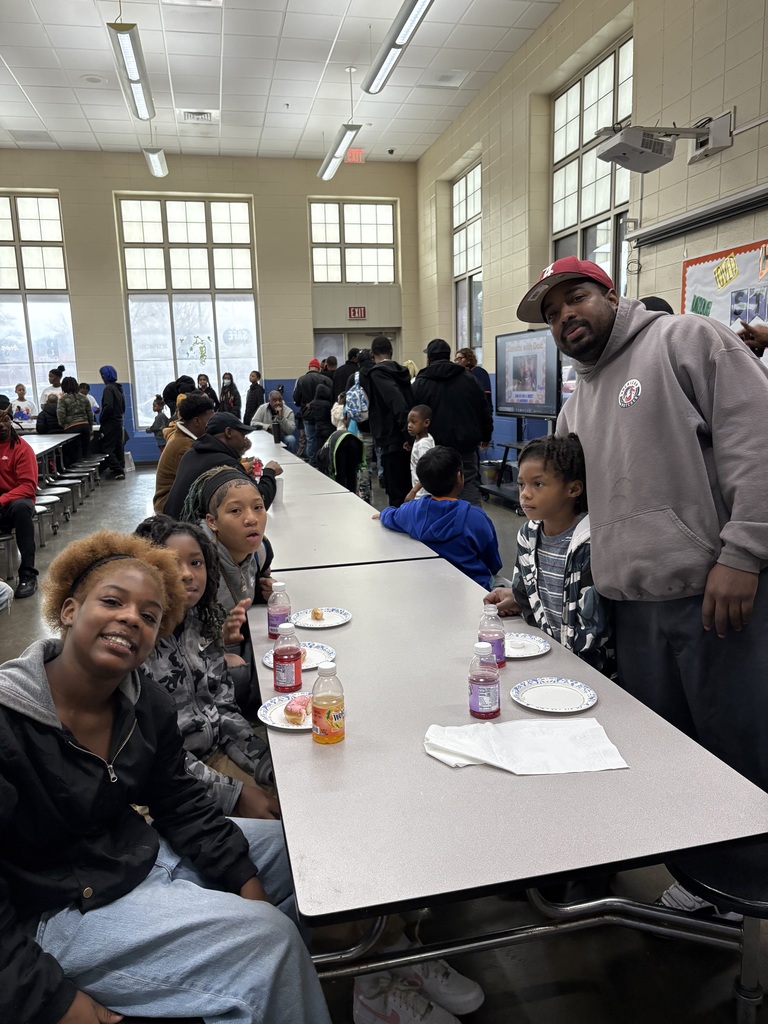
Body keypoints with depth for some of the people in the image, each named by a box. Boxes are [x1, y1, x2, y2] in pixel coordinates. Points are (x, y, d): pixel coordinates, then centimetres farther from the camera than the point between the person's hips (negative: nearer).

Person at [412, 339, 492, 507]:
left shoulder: (420, 383, -1)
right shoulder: (469, 378, 6)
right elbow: (484, 411, 9)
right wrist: (485, 436, 21)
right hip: (466, 446, 2)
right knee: (470, 486, 3)